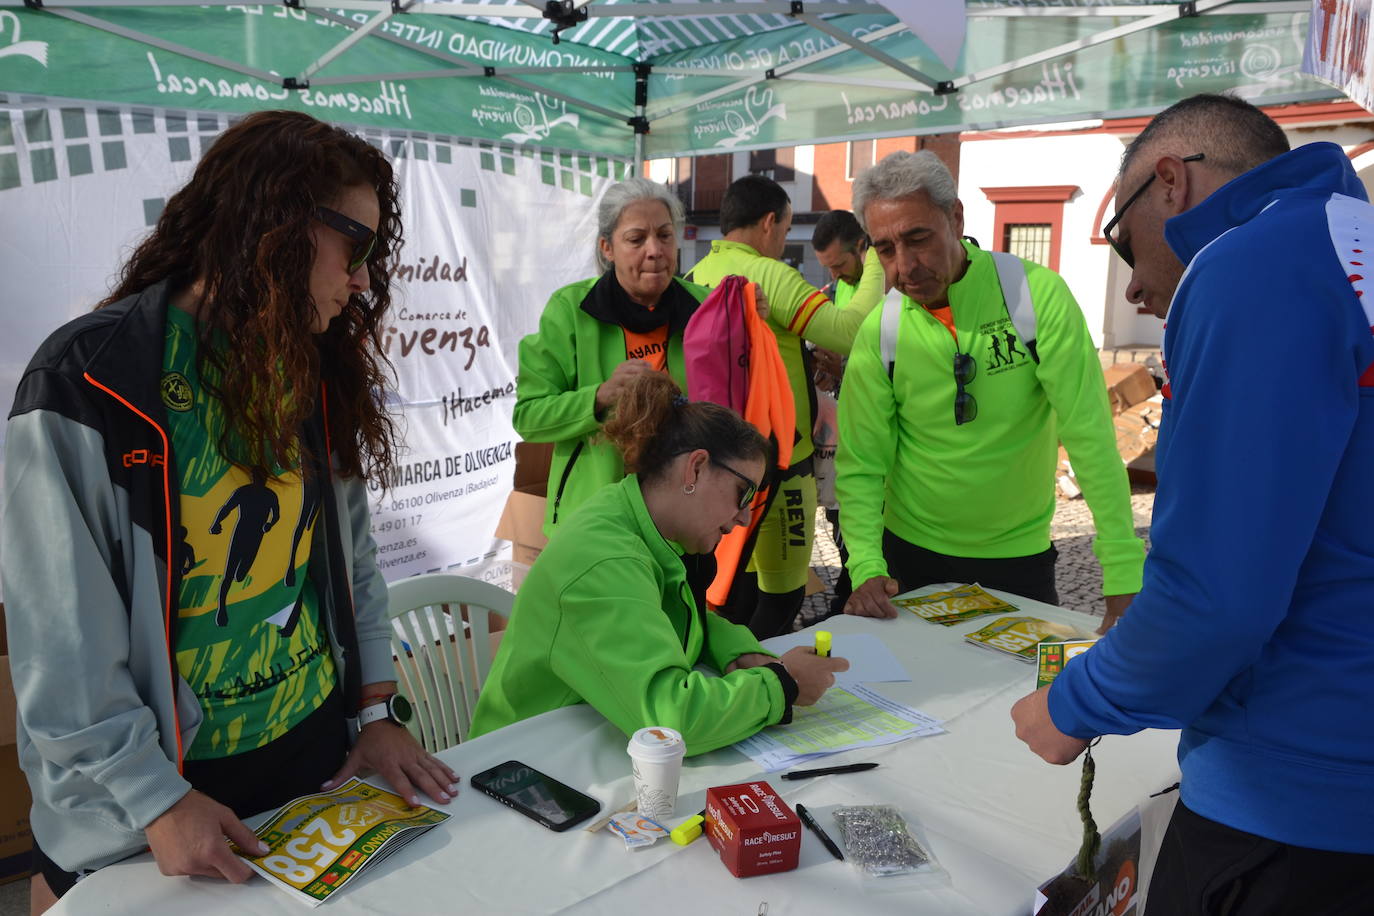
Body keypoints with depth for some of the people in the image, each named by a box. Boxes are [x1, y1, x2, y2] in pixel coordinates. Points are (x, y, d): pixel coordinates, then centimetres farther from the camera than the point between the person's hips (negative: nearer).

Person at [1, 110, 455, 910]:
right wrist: (158, 803, -17)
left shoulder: (316, 372, 2)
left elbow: (354, 557, 4)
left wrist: (378, 709, 0)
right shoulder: (90, 384, -18)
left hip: (319, 752, 6)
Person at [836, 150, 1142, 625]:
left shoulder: (1037, 293, -16)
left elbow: (1090, 436, -19)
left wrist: (1125, 579, -23)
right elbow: (861, 464, -7)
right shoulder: (877, 333, -10)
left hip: (1020, 554, -1)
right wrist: (866, 567, -22)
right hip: (911, 556, 1)